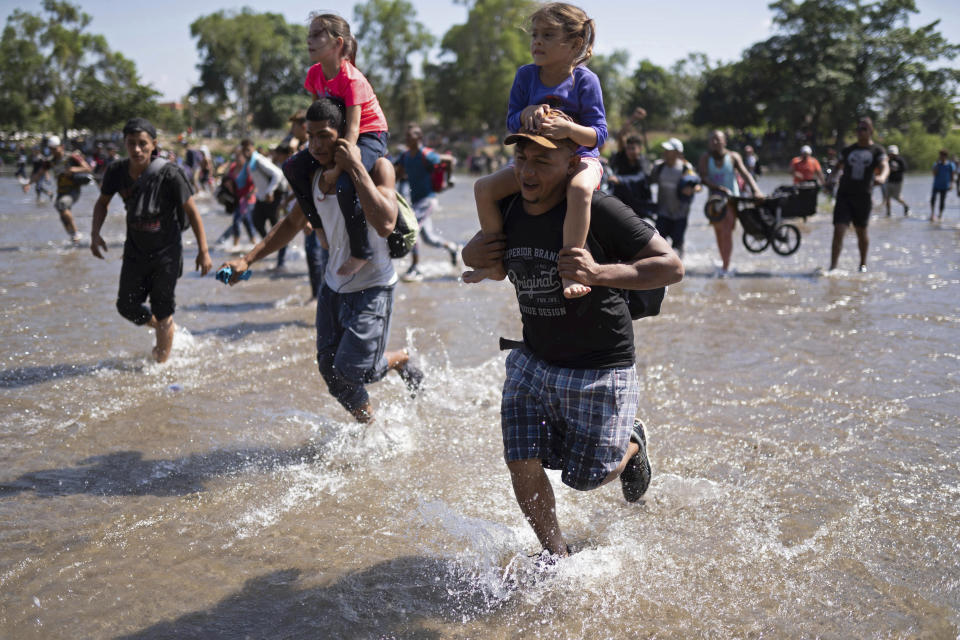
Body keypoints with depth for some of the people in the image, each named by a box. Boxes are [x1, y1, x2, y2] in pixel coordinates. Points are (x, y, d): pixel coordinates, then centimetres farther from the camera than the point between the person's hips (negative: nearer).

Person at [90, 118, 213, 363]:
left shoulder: (169, 174, -23)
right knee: (127, 306, 9)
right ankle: (168, 329, 39)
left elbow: (191, 211, -15)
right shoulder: (116, 172, -10)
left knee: (162, 311, 3)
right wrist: (95, 233, -7)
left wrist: (203, 251, -14)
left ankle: (162, 364, 24)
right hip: (135, 252, 5)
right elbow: (102, 203, 9)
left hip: (166, 253, -5)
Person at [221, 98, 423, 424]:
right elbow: (292, 223, 16)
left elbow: (385, 224, -34)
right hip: (334, 284, 6)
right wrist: (248, 259, 8)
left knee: (351, 369, -14)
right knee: (331, 371, 7)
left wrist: (355, 168, -32)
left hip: (372, 287, -6)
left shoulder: (378, 167, -17)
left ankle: (400, 360, 20)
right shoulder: (315, 175, 1)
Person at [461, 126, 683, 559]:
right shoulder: (507, 209, -4)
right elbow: (477, 253, 17)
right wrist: (471, 254, -9)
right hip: (533, 362, 5)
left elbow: (672, 267, -22)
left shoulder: (598, 211, -22)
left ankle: (632, 445, 43)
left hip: (600, 371, -5)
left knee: (586, 478, 7)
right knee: (522, 465, -3)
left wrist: (598, 273, -36)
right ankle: (556, 555, 23)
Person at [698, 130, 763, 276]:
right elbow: (703, 178, -12)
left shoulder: (733, 157, -1)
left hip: (732, 199, -2)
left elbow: (745, 174, -10)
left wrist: (755, 190, -26)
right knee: (718, 233, 9)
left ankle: (726, 267, -14)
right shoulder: (706, 158, -1)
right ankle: (723, 262, 25)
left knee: (727, 232, -15)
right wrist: (720, 188, -26)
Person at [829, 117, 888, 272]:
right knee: (838, 231, -12)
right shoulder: (847, 150, 11)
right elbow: (838, 166, 25)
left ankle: (863, 263, 33)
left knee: (861, 231, 13)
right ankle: (833, 267, -14)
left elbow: (885, 166, -17)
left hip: (863, 196, -1)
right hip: (844, 195, 1)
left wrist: (882, 177, -38)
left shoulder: (877, 151, 1)